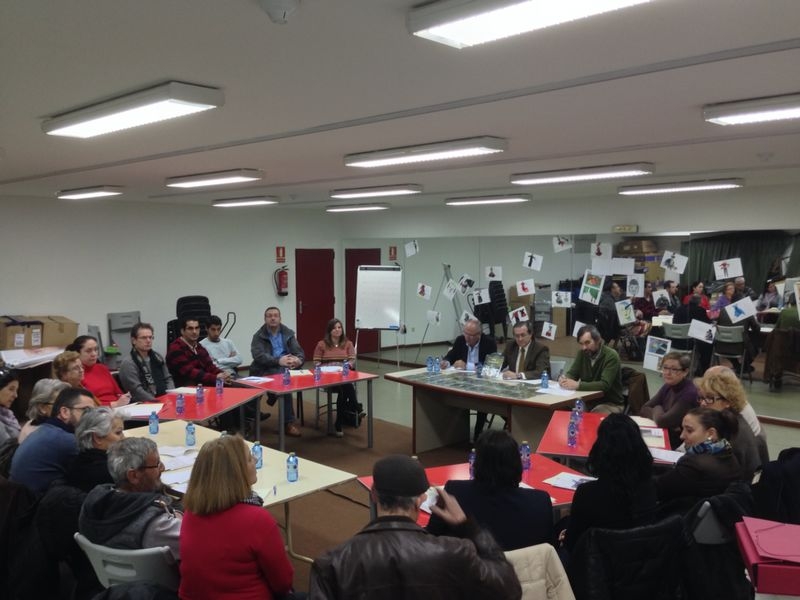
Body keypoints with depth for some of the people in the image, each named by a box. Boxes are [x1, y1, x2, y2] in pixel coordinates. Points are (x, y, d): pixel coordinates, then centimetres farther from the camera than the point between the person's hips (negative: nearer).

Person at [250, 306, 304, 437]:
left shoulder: (288, 333, 11)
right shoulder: (258, 336, 1)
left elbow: (300, 353, 3)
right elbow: (258, 356, -16)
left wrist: (298, 360, -23)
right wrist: (278, 361, -32)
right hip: (264, 371, -3)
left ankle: (274, 396, -7)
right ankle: (288, 423, -26)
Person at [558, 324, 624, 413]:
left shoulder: (611, 356, -18)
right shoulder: (582, 353, 0)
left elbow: (605, 385, -28)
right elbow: (572, 374, 3)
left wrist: (578, 385, -36)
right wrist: (565, 379, -21)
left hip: (611, 403, -5)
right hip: (589, 401, 5)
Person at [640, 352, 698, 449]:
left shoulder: (689, 393, -22)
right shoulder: (668, 387, 4)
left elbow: (662, 421, -26)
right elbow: (643, 410, 3)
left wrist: (657, 409, -5)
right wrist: (659, 414, -16)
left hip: (679, 446, -7)